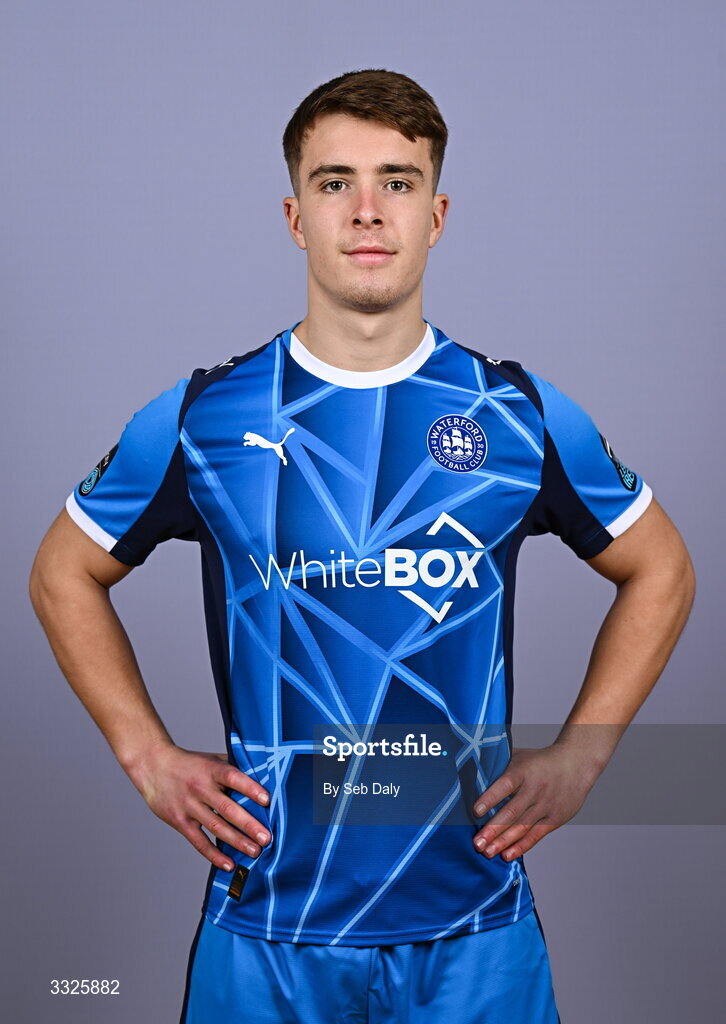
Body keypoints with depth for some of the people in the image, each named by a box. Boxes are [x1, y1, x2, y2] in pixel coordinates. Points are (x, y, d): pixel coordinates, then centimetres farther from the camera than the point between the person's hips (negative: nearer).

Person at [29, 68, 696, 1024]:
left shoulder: (521, 416, -1)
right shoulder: (204, 417, -3)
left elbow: (660, 573, 13)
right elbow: (65, 573, 11)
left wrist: (578, 757, 5)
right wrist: (150, 757, 2)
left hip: (474, 926, 1)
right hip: (267, 927, 0)